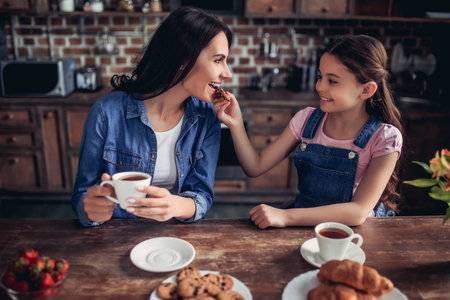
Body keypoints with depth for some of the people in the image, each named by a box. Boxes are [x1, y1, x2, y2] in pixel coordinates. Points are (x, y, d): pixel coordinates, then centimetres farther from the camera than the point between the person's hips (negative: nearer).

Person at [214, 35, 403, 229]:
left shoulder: (385, 138, -13)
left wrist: (285, 216, -32)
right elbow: (256, 167, -2)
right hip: (304, 226, 3)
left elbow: (359, 212, -23)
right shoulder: (307, 120, -2)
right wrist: (236, 125, -19)